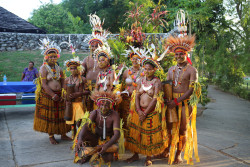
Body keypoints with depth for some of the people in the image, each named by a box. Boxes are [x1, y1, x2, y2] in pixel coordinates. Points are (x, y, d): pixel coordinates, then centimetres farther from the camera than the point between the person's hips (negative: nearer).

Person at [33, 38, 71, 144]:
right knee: (49, 115, 1)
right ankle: (51, 136, 10)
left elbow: (63, 82, 8)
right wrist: (53, 95, -18)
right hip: (47, 95, -5)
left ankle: (63, 134, 18)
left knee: (61, 115, 8)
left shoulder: (59, 68, 11)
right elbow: (44, 84, -13)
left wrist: (63, 94, -6)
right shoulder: (44, 68, -6)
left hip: (59, 95, 5)